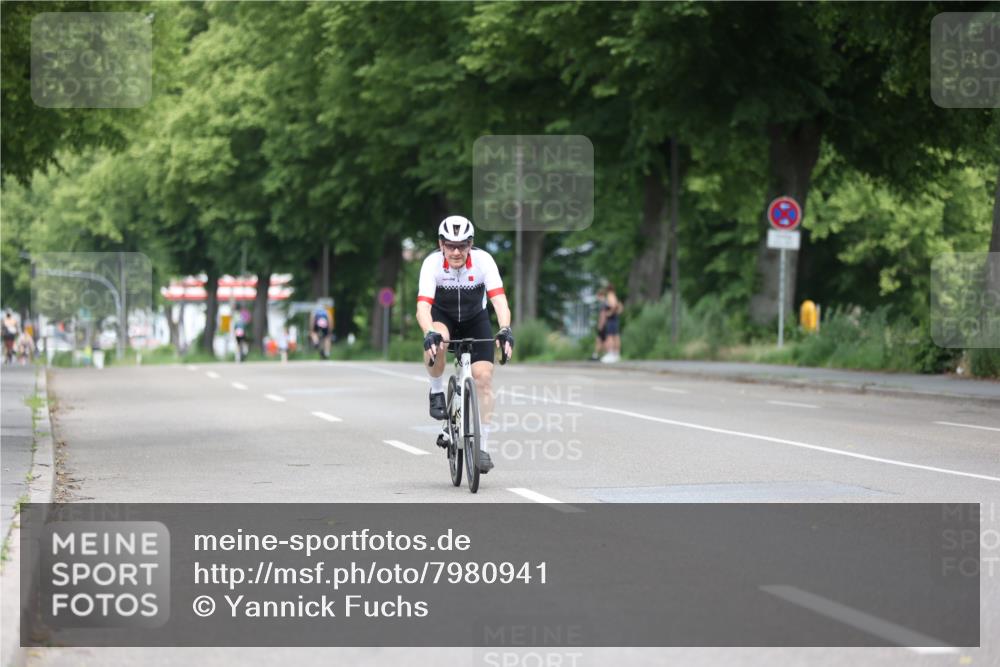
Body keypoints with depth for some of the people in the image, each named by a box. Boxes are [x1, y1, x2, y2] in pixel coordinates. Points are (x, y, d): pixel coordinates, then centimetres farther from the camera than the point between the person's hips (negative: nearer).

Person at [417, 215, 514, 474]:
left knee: (483, 375, -14)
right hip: (443, 315, -1)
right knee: (435, 342, -36)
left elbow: (499, 300, -36)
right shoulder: (432, 263, -28)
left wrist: (505, 330, -54)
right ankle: (437, 392, -8)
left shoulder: (483, 260, -26)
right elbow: (423, 306, -38)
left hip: (475, 319, 1)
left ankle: (481, 446, -6)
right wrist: (429, 334, -57)